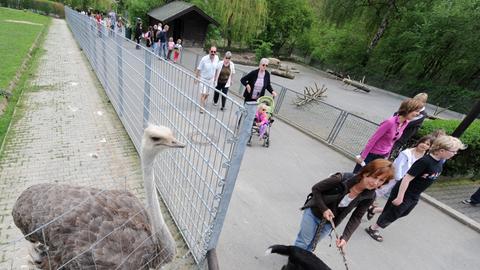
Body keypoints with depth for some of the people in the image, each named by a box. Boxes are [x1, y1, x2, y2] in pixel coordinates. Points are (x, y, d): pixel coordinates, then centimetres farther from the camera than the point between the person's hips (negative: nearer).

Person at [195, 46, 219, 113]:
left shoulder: (216, 58, -10)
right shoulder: (204, 59, -23)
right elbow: (198, 69, -13)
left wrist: (215, 77, 14)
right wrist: (196, 78, -9)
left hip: (211, 79, 4)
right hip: (203, 79, -4)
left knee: (207, 93, 17)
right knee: (203, 93, -6)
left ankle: (204, 103, 43)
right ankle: (201, 108, 7)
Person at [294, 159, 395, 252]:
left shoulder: (369, 196, -19)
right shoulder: (342, 179, -31)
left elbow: (356, 218, -10)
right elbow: (316, 189, -19)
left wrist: (345, 237, -19)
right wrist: (324, 209, -25)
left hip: (329, 223, 3)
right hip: (314, 212, -3)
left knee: (311, 246, 20)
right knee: (302, 243, 11)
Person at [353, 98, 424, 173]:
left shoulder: (405, 123, -2)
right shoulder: (390, 122, -24)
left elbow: (393, 141, 10)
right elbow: (373, 139, -20)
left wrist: (387, 156, 14)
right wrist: (362, 157, -16)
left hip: (382, 156, 7)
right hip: (371, 154, -7)